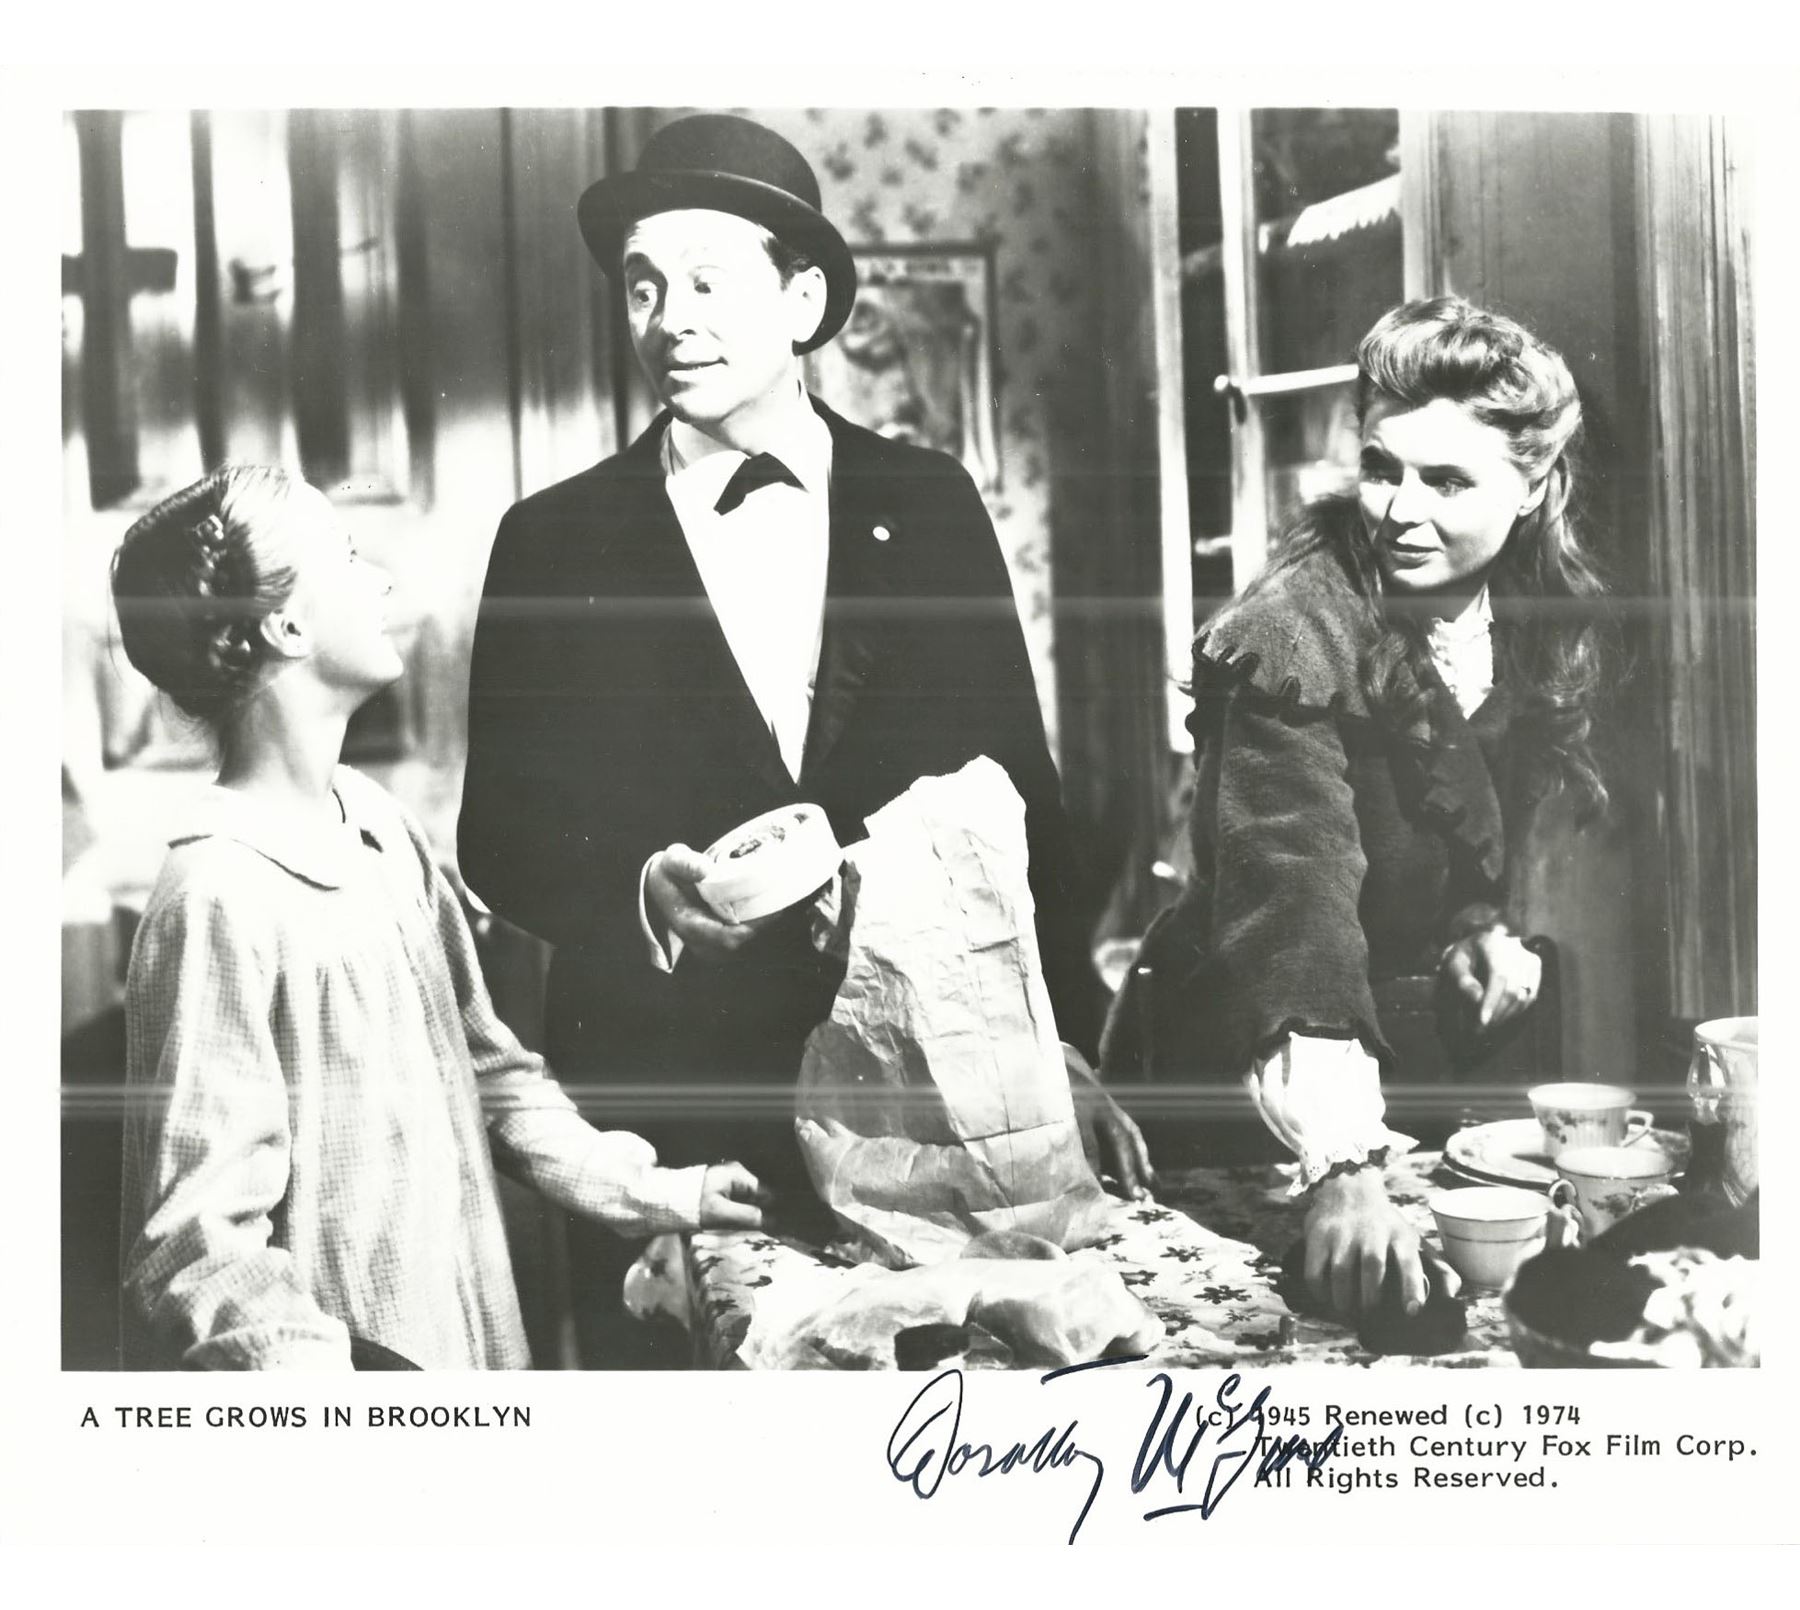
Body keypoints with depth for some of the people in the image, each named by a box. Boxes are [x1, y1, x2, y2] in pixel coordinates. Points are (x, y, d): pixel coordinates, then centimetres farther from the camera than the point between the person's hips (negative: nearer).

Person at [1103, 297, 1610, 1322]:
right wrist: (1345, 1171, -49)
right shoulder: (1293, 642, -26)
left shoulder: (1557, 624, -5)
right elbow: (1294, 903, -38)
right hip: (1240, 1077, -6)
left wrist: (1483, 926, -9)